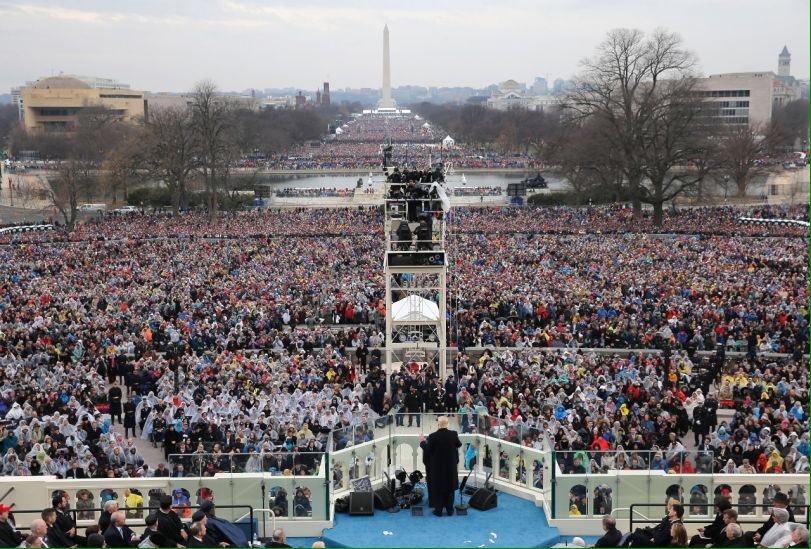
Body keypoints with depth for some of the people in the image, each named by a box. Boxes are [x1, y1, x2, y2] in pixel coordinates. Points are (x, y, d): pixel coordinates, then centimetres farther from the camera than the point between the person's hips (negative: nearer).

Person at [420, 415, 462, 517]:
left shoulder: (432, 436, -18)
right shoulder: (454, 434, -10)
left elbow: (427, 449, -10)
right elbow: (459, 445, 6)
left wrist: (422, 442, 7)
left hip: (437, 467, -3)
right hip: (450, 466, 3)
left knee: (437, 488, 9)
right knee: (449, 488, 15)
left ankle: (438, 509, 12)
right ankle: (449, 509, 19)